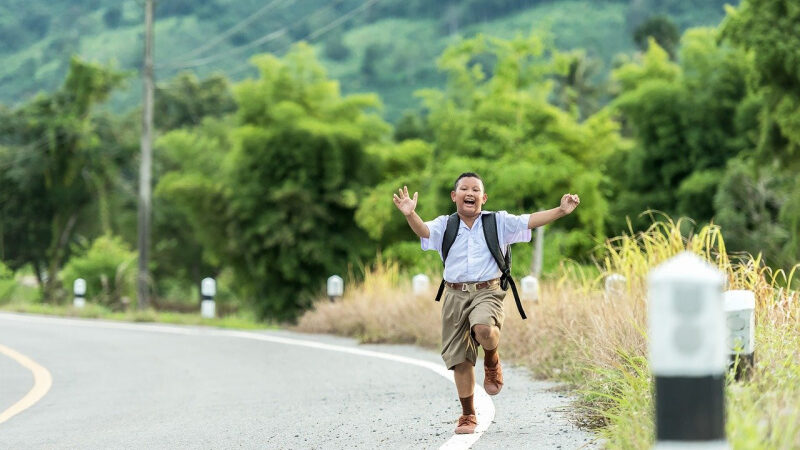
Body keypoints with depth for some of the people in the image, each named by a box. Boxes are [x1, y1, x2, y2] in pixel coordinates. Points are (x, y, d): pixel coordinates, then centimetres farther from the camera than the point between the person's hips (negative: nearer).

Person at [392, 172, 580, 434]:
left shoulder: (498, 222, 6)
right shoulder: (445, 226, 6)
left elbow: (530, 221, -2)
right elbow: (424, 230, -12)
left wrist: (561, 211, -15)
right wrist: (410, 215, -34)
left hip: (487, 292, -2)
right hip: (455, 295, 2)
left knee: (484, 330, -35)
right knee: (460, 359, 5)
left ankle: (492, 363, 1)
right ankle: (468, 415, 21)